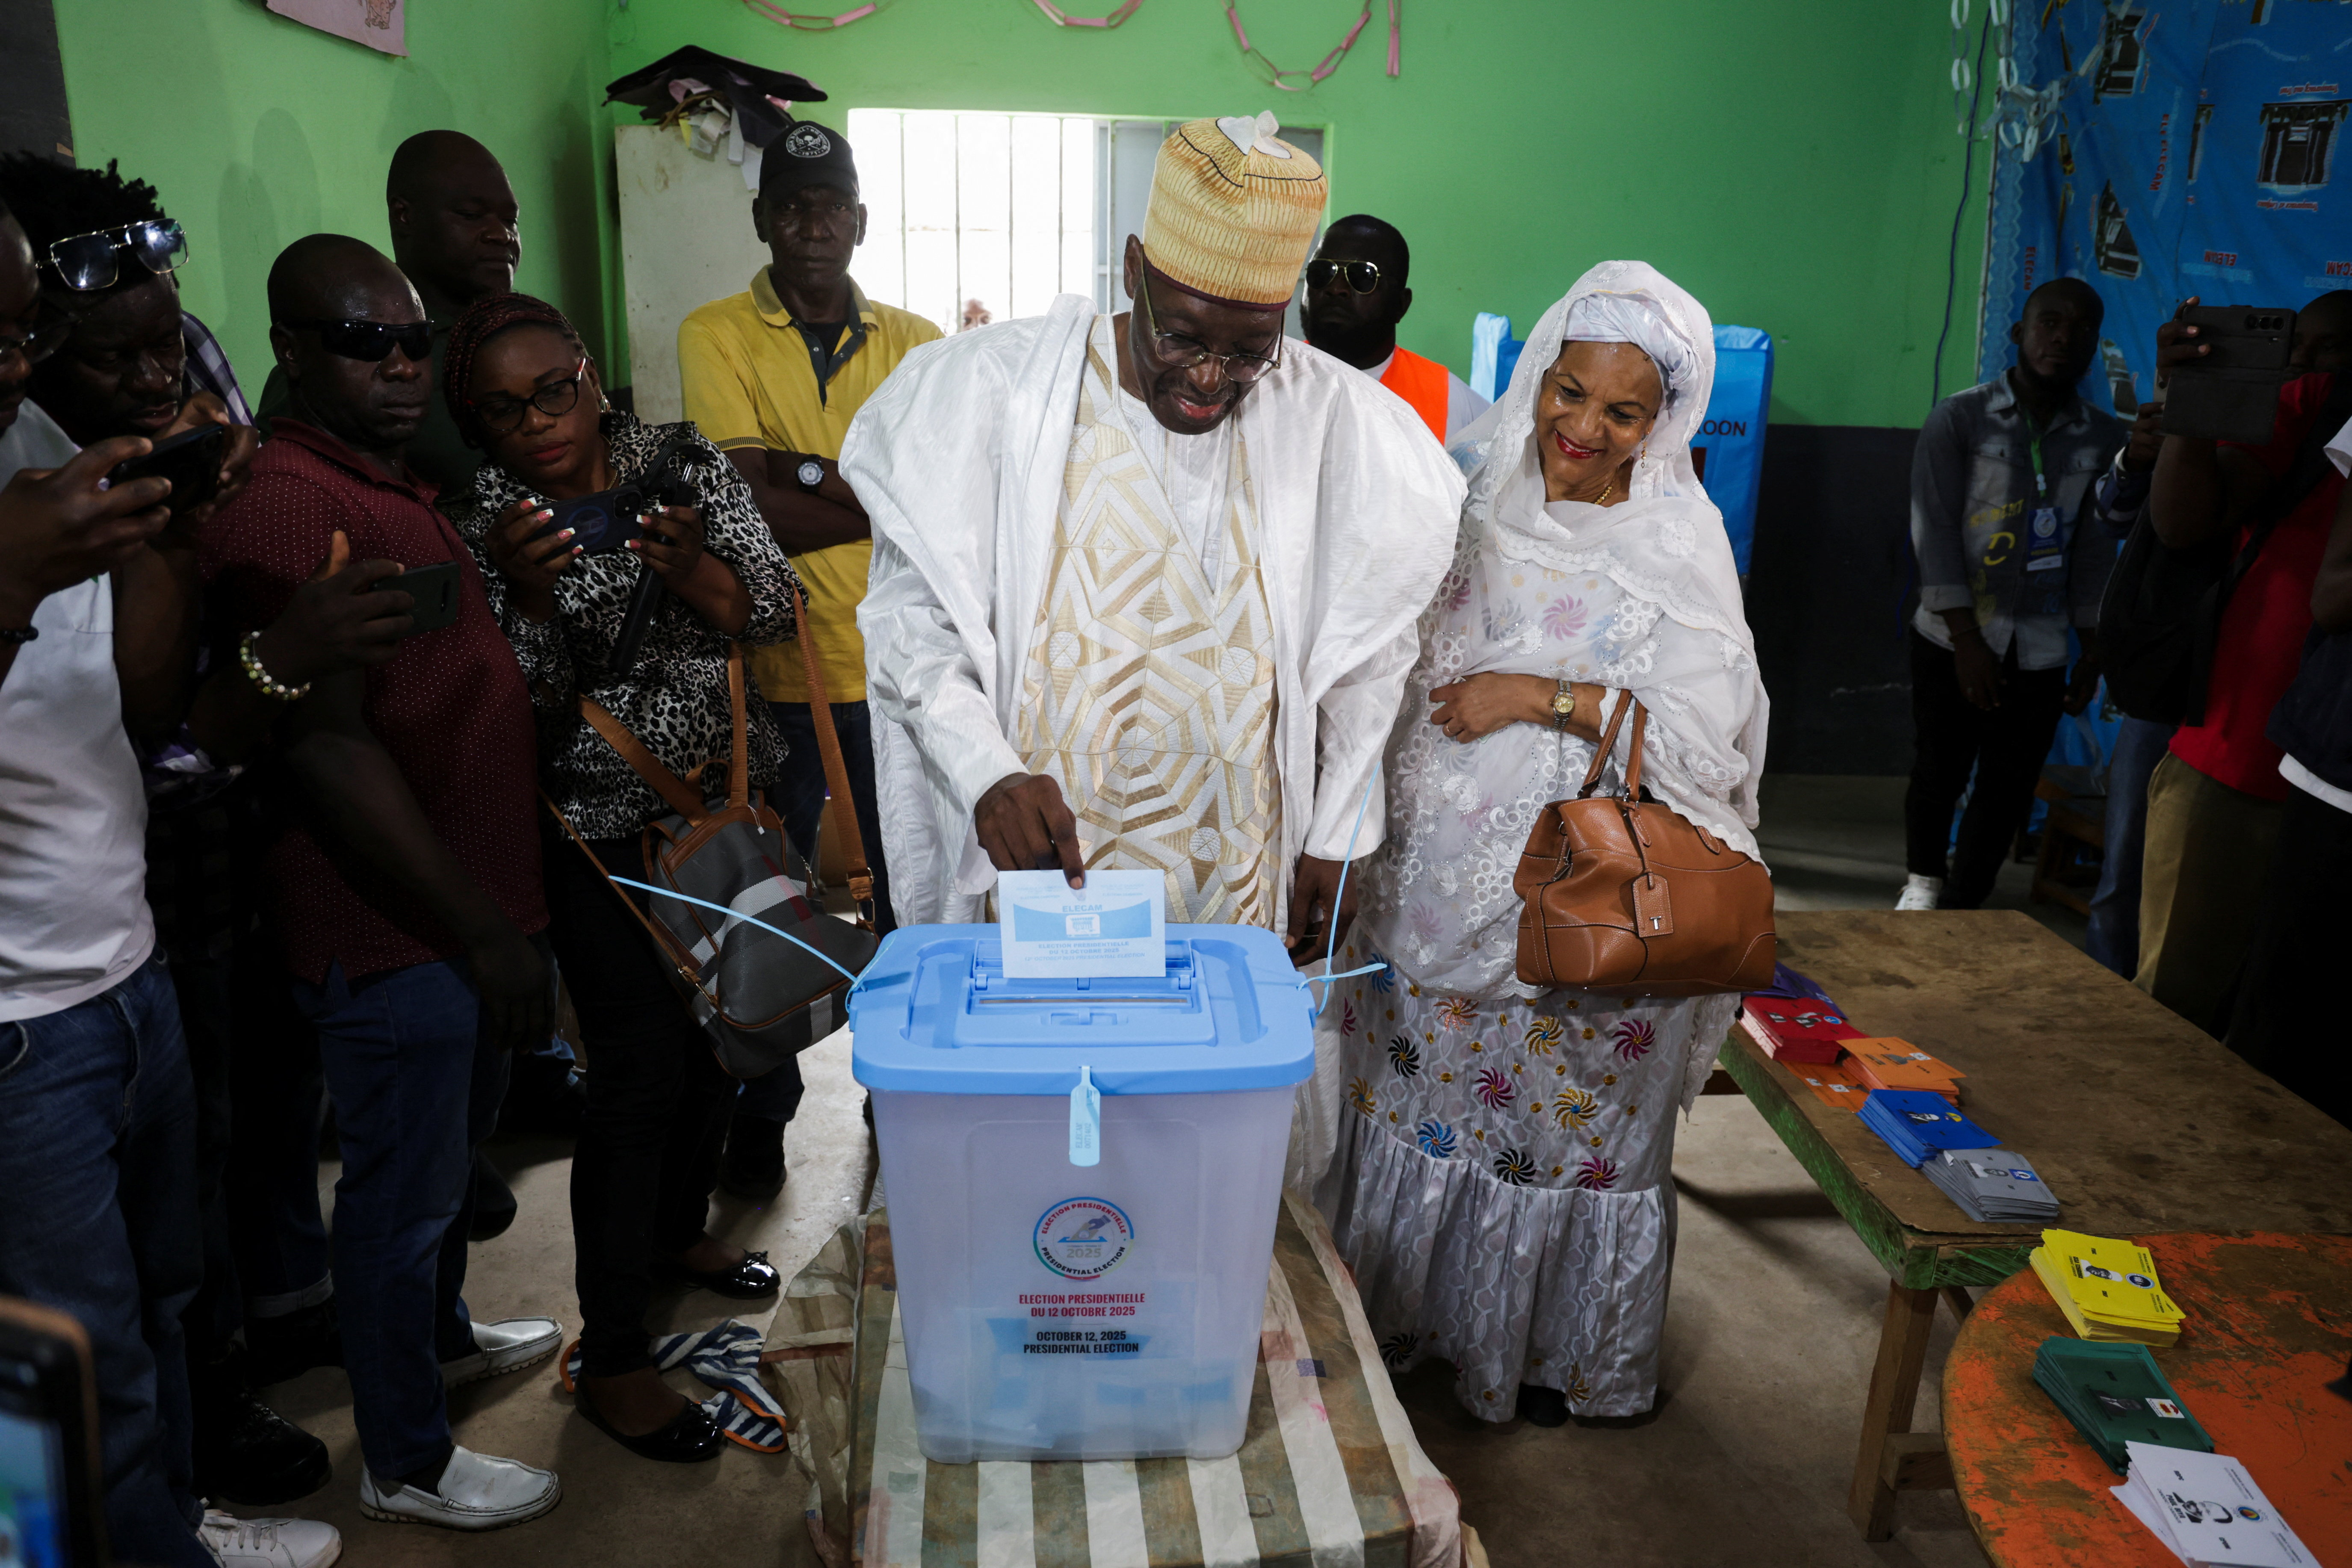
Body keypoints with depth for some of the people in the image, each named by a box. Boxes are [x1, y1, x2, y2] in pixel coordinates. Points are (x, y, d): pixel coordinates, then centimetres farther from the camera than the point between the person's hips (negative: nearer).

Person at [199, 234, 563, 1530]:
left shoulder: (392, 483, 12)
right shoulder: (286, 502, -20)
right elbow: (328, 748, -25)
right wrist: (481, 929, -22)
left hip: (465, 904, 10)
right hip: (393, 931, -10)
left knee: (455, 1144, 26)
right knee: (404, 1182, 6)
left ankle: (441, 1334, 49)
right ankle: (405, 1463, 26)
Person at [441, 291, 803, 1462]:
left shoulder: (684, 463, -1)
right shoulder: (478, 521, -9)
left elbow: (779, 609, -7)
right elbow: (527, 701, -14)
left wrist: (695, 571, -26)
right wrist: (525, 593, -32)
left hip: (729, 797, 5)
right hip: (604, 831, -4)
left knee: (719, 1029, 17)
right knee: (640, 1074, -5)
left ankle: (677, 1231, 44)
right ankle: (611, 1359, 12)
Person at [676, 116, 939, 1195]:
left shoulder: (913, 343, 7)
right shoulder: (716, 336, 0)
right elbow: (746, 507, -13)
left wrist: (794, 476, -18)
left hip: (895, 666, 2)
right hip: (772, 671, -1)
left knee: (908, 894, 12)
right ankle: (760, 1116, 29)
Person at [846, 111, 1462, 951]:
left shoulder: (1330, 418, -2)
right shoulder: (995, 390, -8)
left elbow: (1365, 654, 7)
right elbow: (911, 617, -7)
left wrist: (1336, 842, 8)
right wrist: (987, 774, -23)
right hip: (1040, 864, -1)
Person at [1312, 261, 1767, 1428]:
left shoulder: (1680, 539, -9)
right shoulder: (1473, 487, 4)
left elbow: (1704, 732, -16)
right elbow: (1397, 662, 15)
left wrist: (1541, 698, -20)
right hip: (1437, 880, 5)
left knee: (1565, 1119, 9)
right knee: (1415, 1096, 16)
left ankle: (1557, 1347, 33)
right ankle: (1396, 1311, 38)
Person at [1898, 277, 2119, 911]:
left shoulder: (2103, 438, 5)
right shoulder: (1960, 418, -5)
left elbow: (2096, 551, 8)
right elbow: (1934, 530, -10)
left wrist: (2093, 653, 6)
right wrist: (1966, 640, -14)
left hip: (2040, 650, 2)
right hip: (1953, 640, -2)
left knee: (2008, 788, 2)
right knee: (1941, 769, 8)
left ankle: (1959, 908, 16)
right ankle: (1924, 879, 32)